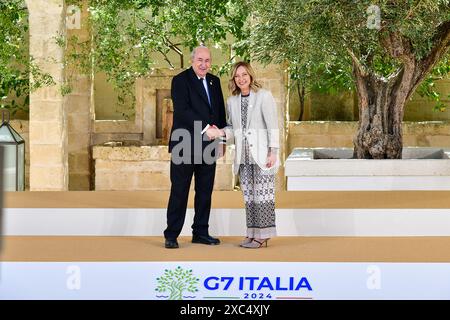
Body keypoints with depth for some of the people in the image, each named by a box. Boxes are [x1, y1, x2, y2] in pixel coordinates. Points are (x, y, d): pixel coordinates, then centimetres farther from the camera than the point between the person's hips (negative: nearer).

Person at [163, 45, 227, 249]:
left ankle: (200, 232, 18)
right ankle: (171, 235, 5)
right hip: (185, 145, -6)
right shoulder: (180, 80, -5)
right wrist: (205, 128, -23)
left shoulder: (214, 81, 15)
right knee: (179, 191, -1)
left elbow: (220, 110, 20)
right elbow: (182, 110, -17)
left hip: (208, 144, 6)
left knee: (205, 191, 9)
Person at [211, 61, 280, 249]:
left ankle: (263, 236, -1)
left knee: (263, 194, -5)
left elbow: (273, 126, -9)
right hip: (243, 156, 6)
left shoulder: (264, 96, -6)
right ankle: (252, 233, 14)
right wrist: (221, 132, -6)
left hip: (262, 154, -6)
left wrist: (273, 152, -14)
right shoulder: (231, 101, 10)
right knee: (248, 196, 8)